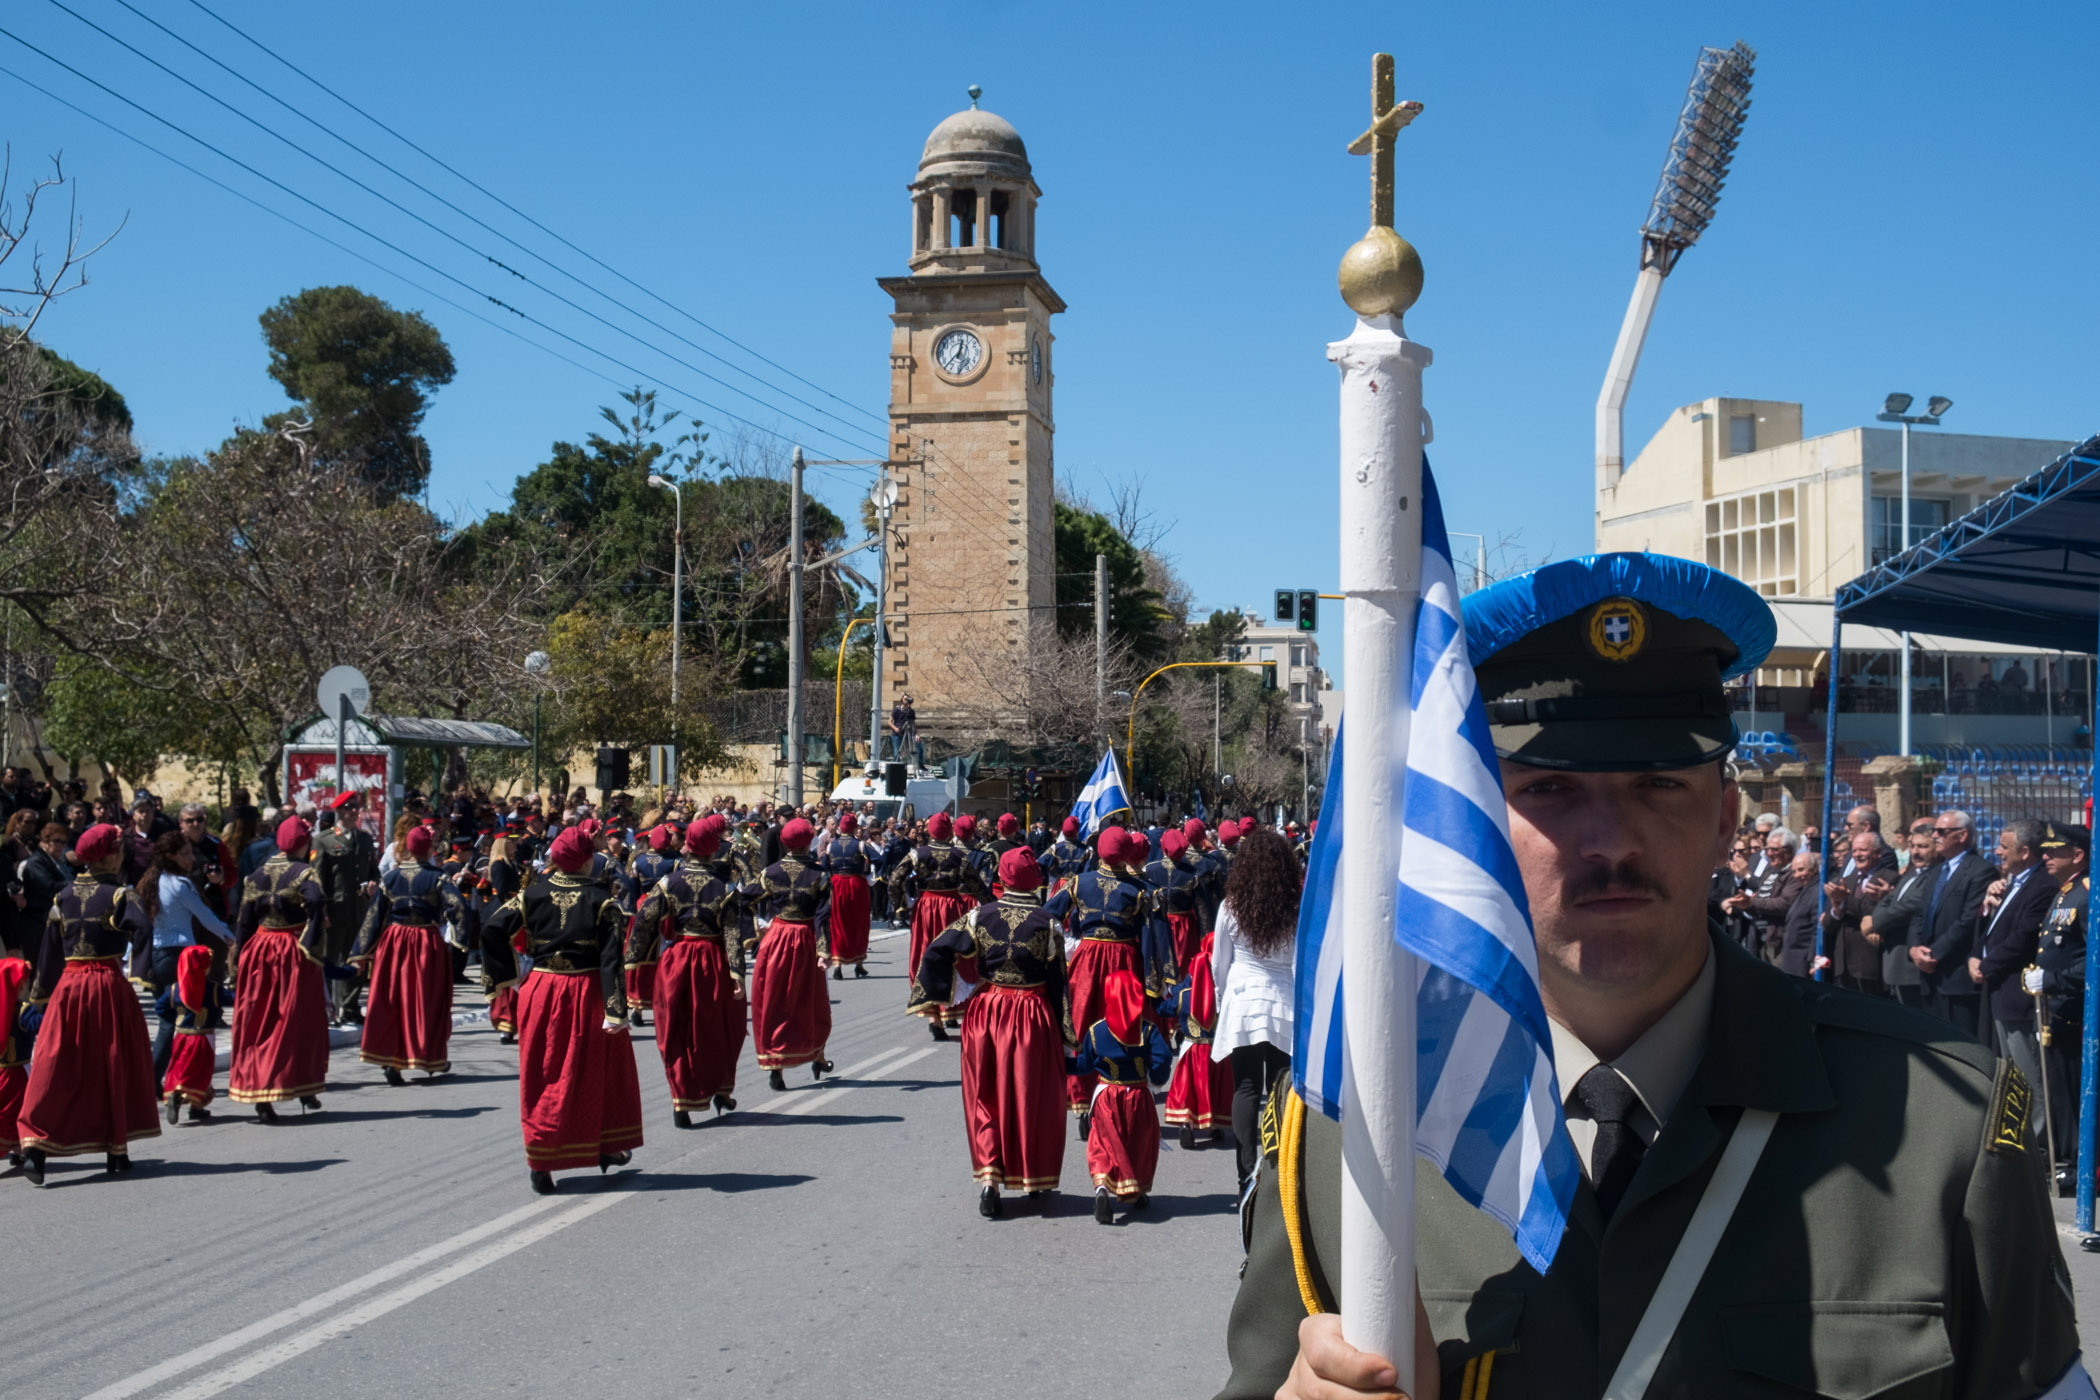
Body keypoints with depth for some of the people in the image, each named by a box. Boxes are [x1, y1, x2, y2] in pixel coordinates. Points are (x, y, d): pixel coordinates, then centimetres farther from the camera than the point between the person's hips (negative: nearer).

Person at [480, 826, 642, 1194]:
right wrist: (616, 1009, -16)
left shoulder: (533, 894, -1)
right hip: (587, 993, -2)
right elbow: (611, 956, -14)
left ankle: (540, 1163, 5)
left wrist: (506, 976, 3)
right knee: (598, 1070, 16)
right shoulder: (600, 899, -8)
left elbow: (493, 930, -7)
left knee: (542, 1075, 9)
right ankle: (607, 1148, 29)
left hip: (541, 993, 2)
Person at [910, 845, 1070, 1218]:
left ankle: (989, 1179, -1)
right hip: (1034, 1017, -1)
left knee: (987, 1098, 10)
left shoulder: (981, 916, -3)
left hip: (986, 1015, 1)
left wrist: (934, 999, 2)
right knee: (1033, 1099, 11)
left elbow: (937, 951, -8)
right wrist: (1064, 1032, 3)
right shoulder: (1047, 922, -7)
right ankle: (1036, 1180, 21)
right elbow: (1058, 981, -4)